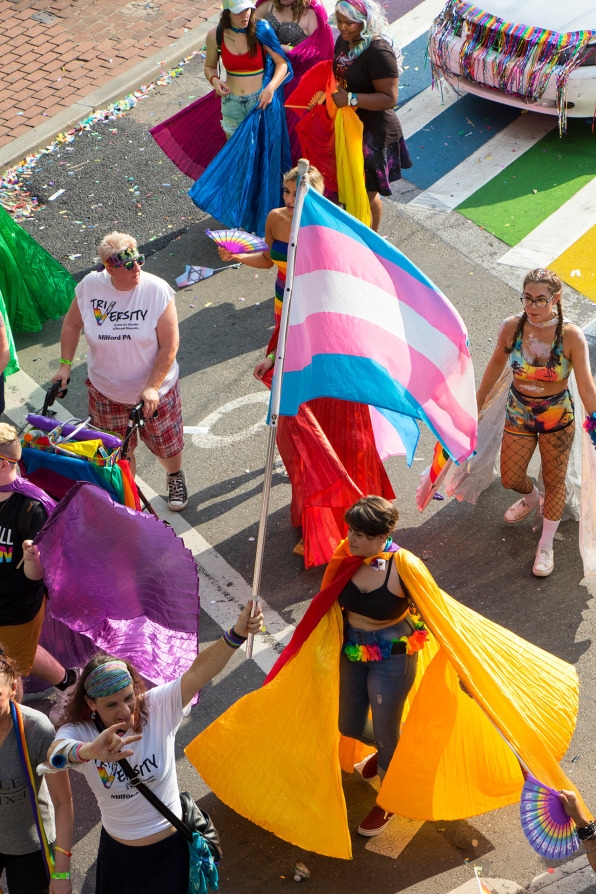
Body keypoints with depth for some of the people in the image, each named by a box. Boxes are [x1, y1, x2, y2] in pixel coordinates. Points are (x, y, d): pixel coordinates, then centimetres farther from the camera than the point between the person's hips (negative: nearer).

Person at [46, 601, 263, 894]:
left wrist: (237, 634, -54)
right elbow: (56, 752, -44)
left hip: (169, 849, -1)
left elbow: (199, 671, -35)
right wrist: (89, 751, -69)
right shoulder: (77, 732, -20)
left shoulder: (159, 708, -19)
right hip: (117, 852, 1)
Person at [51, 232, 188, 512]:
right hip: (106, 392, 2)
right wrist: (65, 364, -2)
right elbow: (72, 324, 5)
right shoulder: (89, 287, -14)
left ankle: (175, 478, 51)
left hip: (154, 391, -1)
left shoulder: (157, 291, -22)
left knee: (167, 445, 18)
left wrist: (152, 388, -24)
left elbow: (169, 346, -18)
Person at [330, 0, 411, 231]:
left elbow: (389, 98, -27)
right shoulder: (343, 40, 1)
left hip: (372, 133, -8)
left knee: (367, 190, 7)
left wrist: (351, 98, -33)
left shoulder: (378, 52, -25)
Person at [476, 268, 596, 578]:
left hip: (557, 416, -3)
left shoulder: (571, 336, -26)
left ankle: (546, 546, 36)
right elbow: (497, 361, 2)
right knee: (510, 479, 17)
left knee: (554, 481, 14)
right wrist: (478, 401, 13)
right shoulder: (511, 327, -18)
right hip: (518, 413, 3)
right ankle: (531, 497, 56)